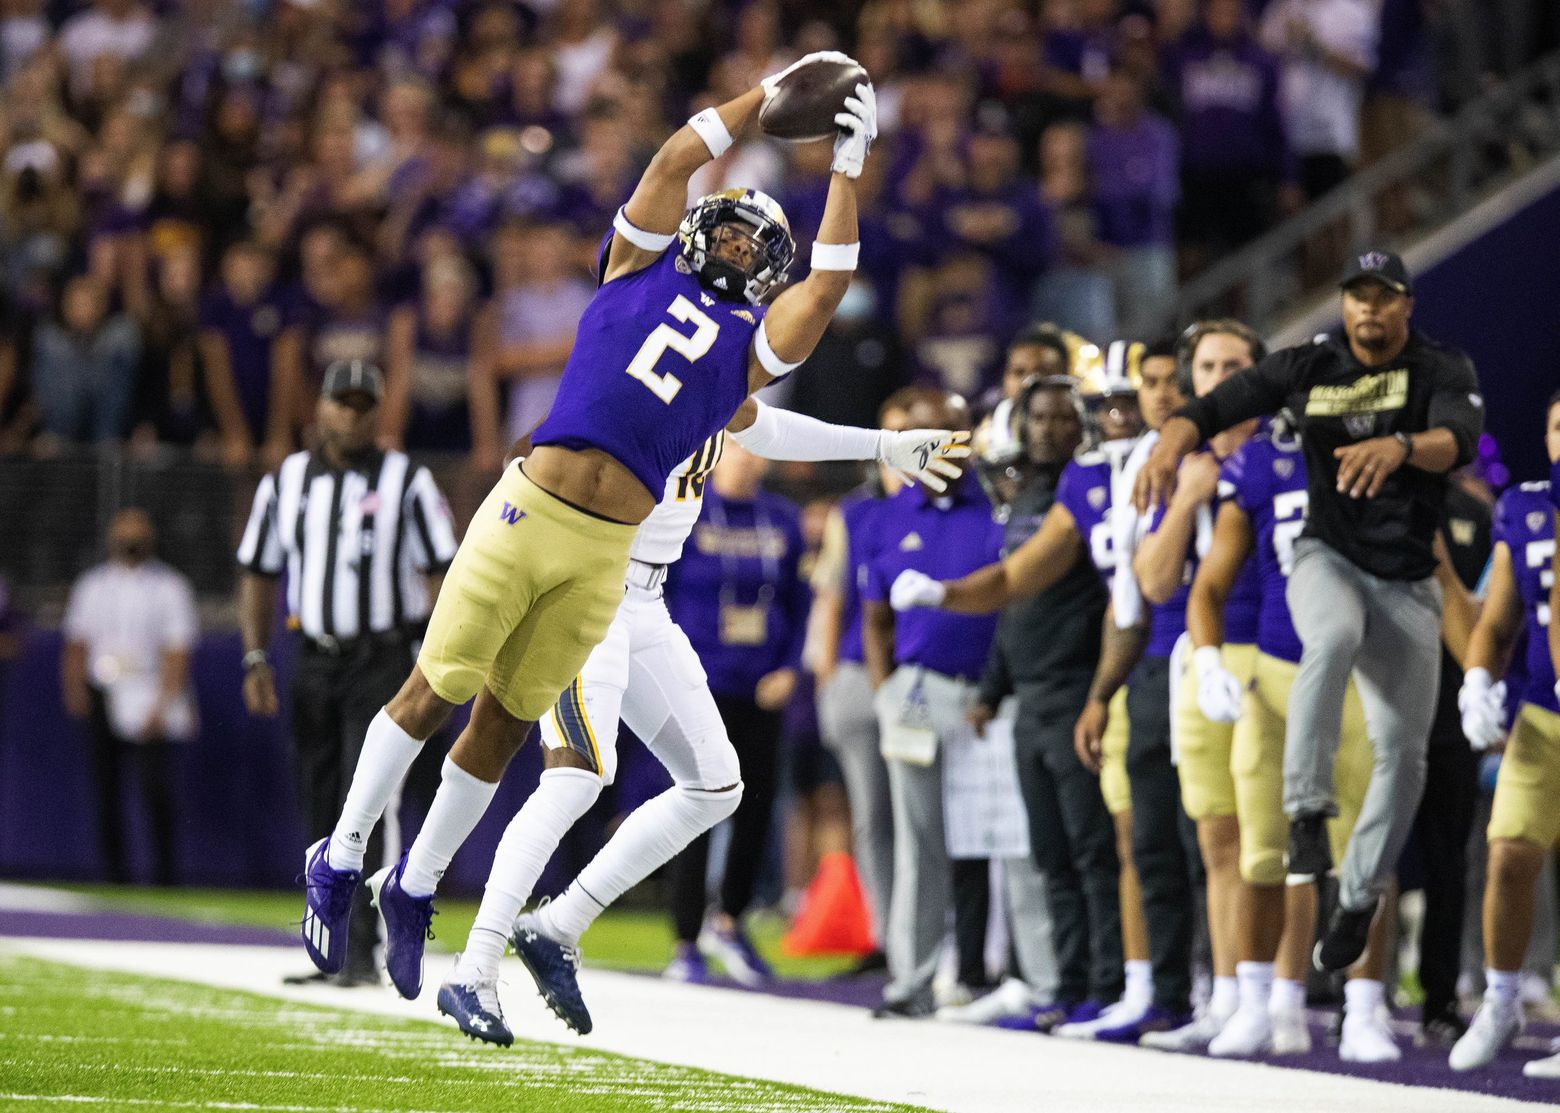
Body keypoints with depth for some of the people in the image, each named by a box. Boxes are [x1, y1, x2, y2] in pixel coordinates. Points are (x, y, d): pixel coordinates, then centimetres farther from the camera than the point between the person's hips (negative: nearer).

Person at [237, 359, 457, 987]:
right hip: (314, 661, 4)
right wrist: (255, 660, 7)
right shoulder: (285, 482, 10)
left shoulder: (407, 483, -1)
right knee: (321, 808, 8)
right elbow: (258, 573, 15)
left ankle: (363, 951, -17)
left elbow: (441, 574, -1)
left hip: (382, 660, -4)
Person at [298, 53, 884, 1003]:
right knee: (436, 692, 0)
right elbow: (681, 157, 9)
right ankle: (341, 862, 15)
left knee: (504, 726, 7)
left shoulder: (754, 342, 15)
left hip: (606, 553, 2)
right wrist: (771, 91, 16)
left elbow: (827, 285, 5)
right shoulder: (643, 266, 12)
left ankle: (416, 888, 23)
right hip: (530, 509, -2)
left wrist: (849, 169, 9)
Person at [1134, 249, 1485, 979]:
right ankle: (1307, 811, -34)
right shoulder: (1308, 368, -1)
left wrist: (1399, 446, -48)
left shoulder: (1442, 371, -6)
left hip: (1408, 582, 1)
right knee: (1333, 639, -36)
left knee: (1402, 749, -1)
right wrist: (1170, 444, -31)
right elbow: (1216, 407, -9)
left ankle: (1360, 895, 16)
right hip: (1327, 558, -1)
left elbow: (1458, 439, -26)